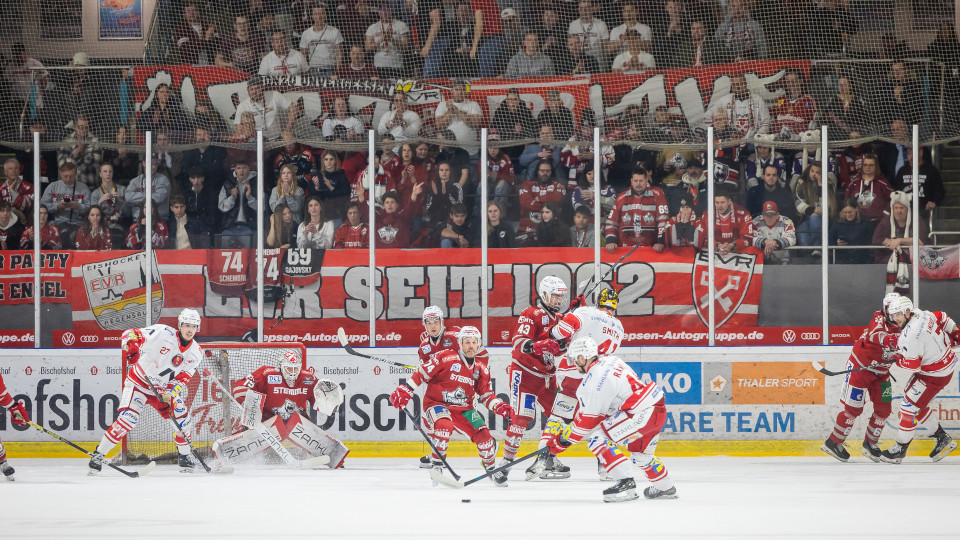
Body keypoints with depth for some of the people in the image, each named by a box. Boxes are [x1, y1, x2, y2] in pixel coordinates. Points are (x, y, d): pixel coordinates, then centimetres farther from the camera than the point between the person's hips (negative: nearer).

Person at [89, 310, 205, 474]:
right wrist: (129, 345, -39)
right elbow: (132, 333, -17)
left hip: (164, 388, 5)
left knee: (182, 418, -4)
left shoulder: (195, 352, -4)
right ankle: (98, 455, -14)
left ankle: (184, 456, 22)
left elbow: (183, 378, -4)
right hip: (139, 382, -5)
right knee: (127, 419, -22)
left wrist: (171, 394, -21)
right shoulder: (162, 333, -19)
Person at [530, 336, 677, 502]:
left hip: (641, 414, -10)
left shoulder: (594, 383, -16)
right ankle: (666, 488, 46)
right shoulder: (609, 360, 10)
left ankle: (626, 483, -14)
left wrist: (556, 444, -5)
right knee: (640, 452, 30)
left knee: (597, 439, -10)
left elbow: (585, 422, -10)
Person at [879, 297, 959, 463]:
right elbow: (943, 319, 13)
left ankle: (900, 449, 5)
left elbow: (912, 365, -26)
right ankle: (941, 438, 24)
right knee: (916, 402, 17)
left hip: (936, 375, -10)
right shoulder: (922, 315, -3)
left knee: (909, 405, -4)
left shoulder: (909, 336, -30)